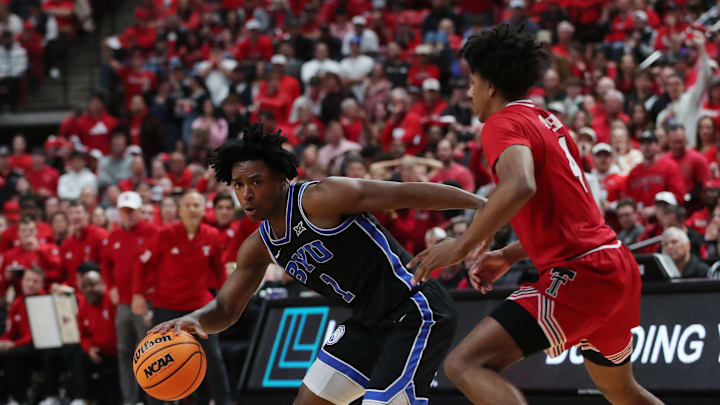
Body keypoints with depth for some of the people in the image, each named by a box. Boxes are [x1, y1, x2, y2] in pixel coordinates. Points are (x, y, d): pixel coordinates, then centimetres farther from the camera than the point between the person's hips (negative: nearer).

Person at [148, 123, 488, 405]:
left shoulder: (320, 199, -19)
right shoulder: (259, 247, 6)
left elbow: (408, 193, -18)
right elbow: (225, 309, 13)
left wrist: (486, 205, -19)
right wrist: (194, 320, -12)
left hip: (416, 313, -9)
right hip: (369, 323, 9)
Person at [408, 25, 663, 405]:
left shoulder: (504, 123, -8)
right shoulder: (550, 123, 19)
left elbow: (520, 187, -29)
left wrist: (463, 245, -23)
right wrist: (508, 256, 25)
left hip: (578, 274, -10)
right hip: (615, 265, 10)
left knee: (465, 364, -18)